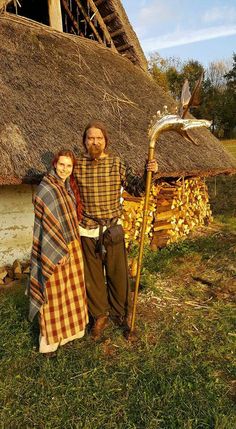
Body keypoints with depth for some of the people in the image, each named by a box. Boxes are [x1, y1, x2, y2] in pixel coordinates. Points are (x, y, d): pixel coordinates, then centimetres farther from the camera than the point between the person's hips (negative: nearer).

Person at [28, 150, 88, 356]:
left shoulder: (69, 185, 6)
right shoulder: (46, 189, -19)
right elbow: (46, 224, -20)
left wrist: (73, 244, 13)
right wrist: (59, 251, -19)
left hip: (72, 245, 8)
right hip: (54, 248, -8)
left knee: (70, 288, 19)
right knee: (55, 293, 5)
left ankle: (69, 327, 40)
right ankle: (49, 340, 24)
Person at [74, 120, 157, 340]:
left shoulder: (116, 163, -2)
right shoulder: (77, 165, -2)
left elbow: (135, 187, 0)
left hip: (113, 228, 0)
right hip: (87, 230, 1)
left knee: (117, 272, 11)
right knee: (93, 275, 12)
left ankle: (121, 312, 34)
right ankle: (100, 315, 33)